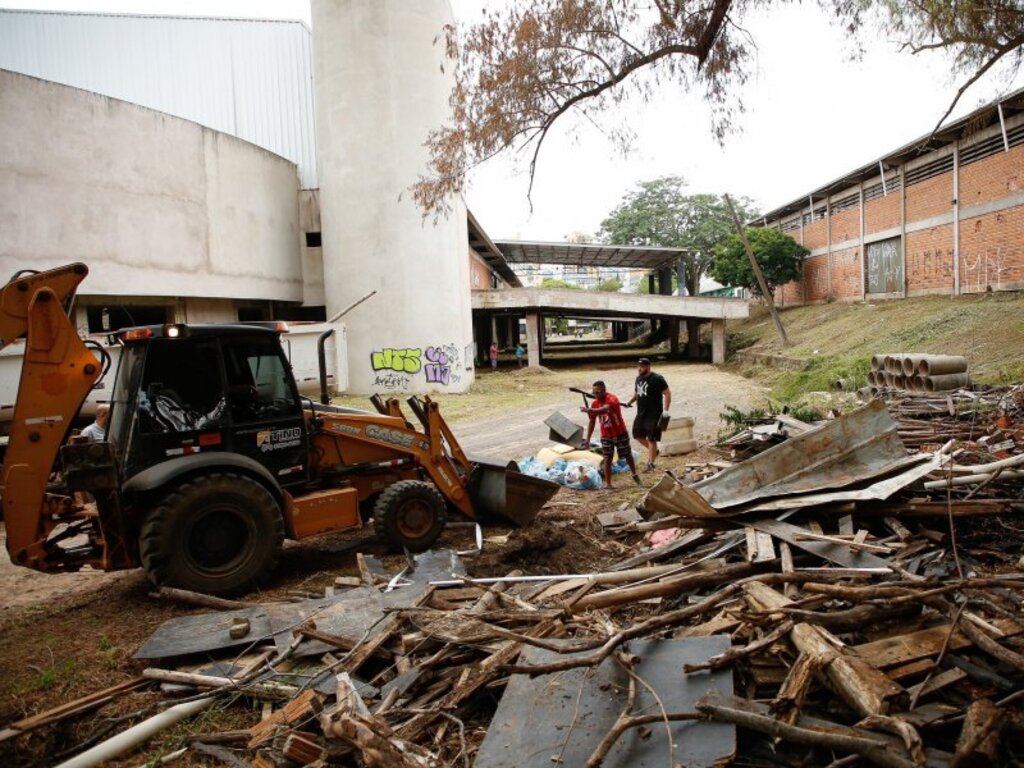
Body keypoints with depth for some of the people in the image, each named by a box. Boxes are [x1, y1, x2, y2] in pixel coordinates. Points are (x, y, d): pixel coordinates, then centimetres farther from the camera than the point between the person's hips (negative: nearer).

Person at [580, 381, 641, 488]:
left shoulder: (612, 399, -24)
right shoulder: (595, 403, -5)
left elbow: (605, 409, -47)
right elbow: (592, 422, 3)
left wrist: (589, 410, -62)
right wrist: (587, 438, -1)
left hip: (620, 433, -4)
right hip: (606, 436, 4)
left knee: (627, 455, 15)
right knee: (607, 459, -1)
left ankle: (635, 475, 38)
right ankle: (608, 484, 3)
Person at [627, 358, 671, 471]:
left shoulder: (657, 379, -12)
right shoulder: (639, 378, 10)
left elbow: (667, 393, -13)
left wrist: (665, 410, -20)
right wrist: (630, 402, 5)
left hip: (654, 415, -8)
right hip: (641, 414, 8)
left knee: (651, 439, -2)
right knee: (638, 435, 14)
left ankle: (651, 463, 8)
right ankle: (654, 451, 34)